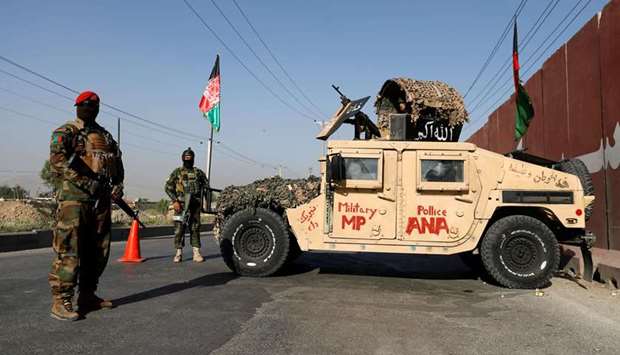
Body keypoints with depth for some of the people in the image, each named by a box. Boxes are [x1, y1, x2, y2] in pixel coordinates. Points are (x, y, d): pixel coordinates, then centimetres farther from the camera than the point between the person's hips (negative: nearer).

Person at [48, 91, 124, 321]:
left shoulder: (106, 136, 20)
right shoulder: (65, 132, 1)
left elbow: (117, 162, 23)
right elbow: (57, 159, -13)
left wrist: (118, 184, 5)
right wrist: (82, 180, -22)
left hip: (102, 199, 7)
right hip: (75, 197, -7)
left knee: (98, 250, 10)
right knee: (69, 250, -9)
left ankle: (88, 296, 21)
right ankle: (60, 301, -3)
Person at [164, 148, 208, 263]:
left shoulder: (198, 172, 11)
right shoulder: (177, 172, 5)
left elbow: (206, 186, 15)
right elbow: (168, 187, 2)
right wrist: (174, 201, -9)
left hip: (195, 205, 2)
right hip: (181, 205, -2)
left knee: (195, 229, 4)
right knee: (179, 229, -1)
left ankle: (196, 253, 7)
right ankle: (178, 253, 7)